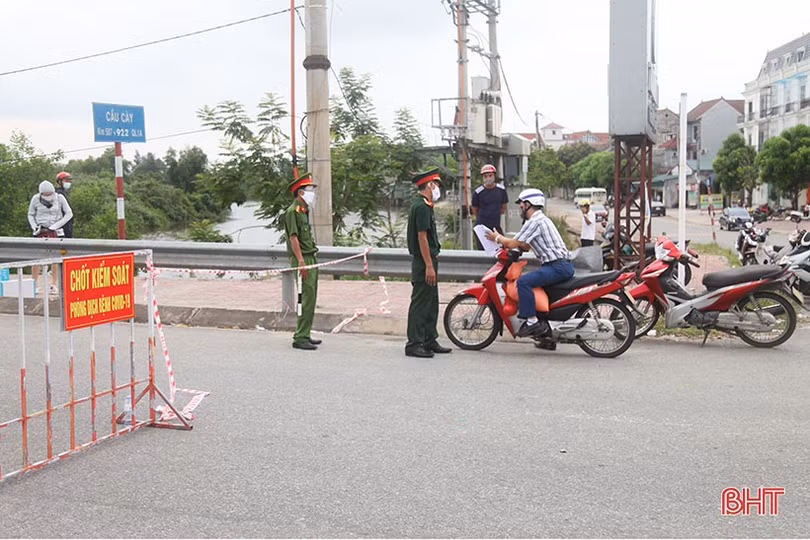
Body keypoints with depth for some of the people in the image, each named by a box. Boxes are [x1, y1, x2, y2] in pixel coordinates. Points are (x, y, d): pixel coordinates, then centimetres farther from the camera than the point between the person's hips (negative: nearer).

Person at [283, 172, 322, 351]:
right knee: (306, 299, -11)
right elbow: (293, 237, -17)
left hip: (311, 259, 10)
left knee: (310, 299, 12)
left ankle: (304, 334, 20)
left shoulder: (304, 211, 19)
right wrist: (301, 261, -24)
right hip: (303, 260, -10)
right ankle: (300, 338, -8)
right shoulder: (292, 212, -11)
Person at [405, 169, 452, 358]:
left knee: (431, 304, 15)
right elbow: (422, 237, -20)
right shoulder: (421, 206, -16)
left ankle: (429, 341, 22)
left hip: (428, 260, 11)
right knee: (420, 303, -6)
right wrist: (429, 266, -21)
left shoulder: (422, 205, 17)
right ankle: (414, 344, -2)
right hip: (424, 262, -11)